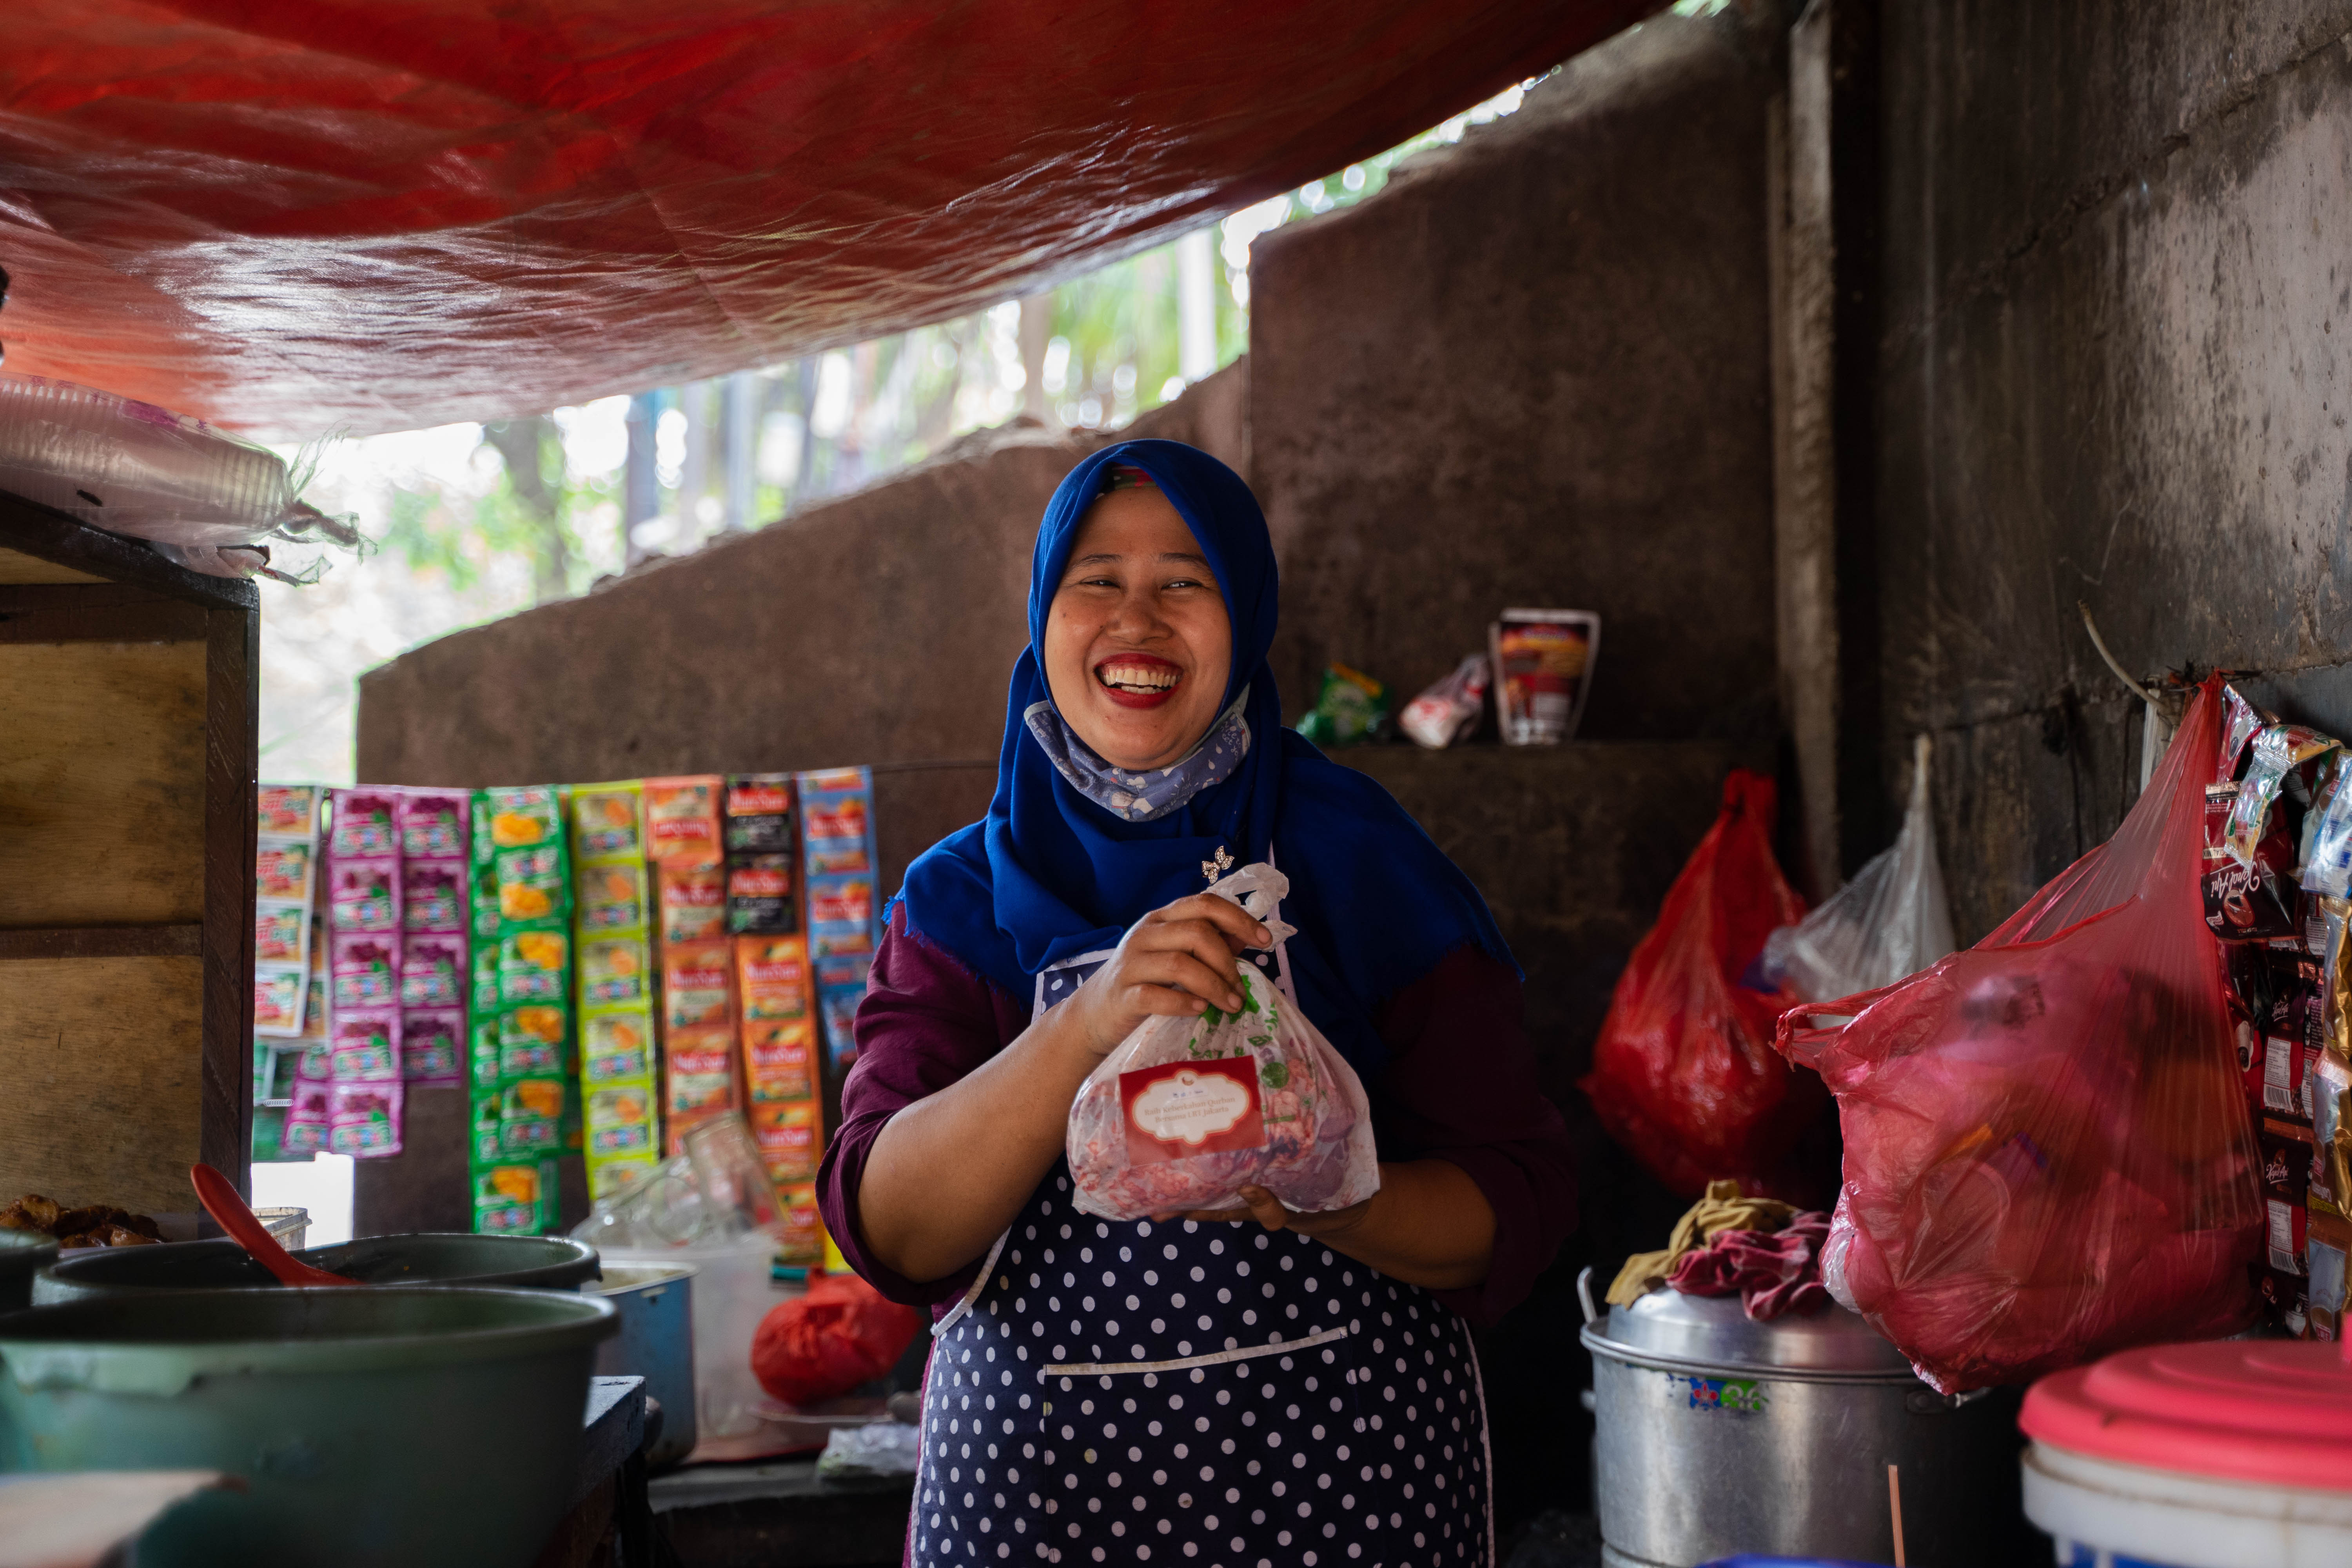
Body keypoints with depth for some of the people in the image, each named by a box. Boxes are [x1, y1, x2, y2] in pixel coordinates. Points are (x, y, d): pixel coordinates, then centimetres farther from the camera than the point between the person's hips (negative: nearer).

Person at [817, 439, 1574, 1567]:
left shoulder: (1359, 863, -2)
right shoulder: (964, 901, 0)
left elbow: (1520, 1206, -4)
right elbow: (890, 1233, -12)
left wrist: (1313, 1201, -23)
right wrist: (1090, 1024, -25)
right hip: (1036, 1476, 1)